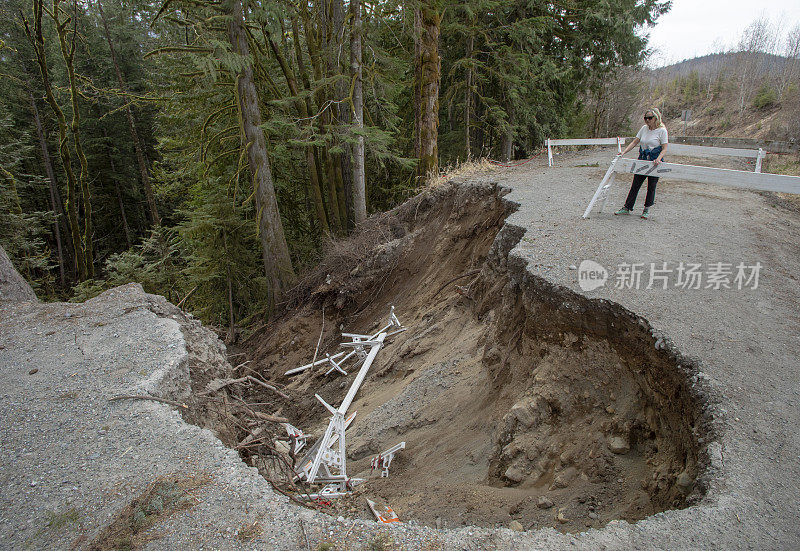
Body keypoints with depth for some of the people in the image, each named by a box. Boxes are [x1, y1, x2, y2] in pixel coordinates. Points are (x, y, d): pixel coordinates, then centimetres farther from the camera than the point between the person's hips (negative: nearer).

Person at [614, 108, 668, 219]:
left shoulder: (662, 130, -8)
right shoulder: (644, 128, 7)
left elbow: (664, 148, -10)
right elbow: (635, 142, 9)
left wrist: (658, 159, -26)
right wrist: (623, 153, -1)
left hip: (654, 161, -5)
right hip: (642, 160, 5)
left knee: (651, 186, 3)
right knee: (635, 184, 6)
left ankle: (647, 209, 16)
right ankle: (627, 208, 11)